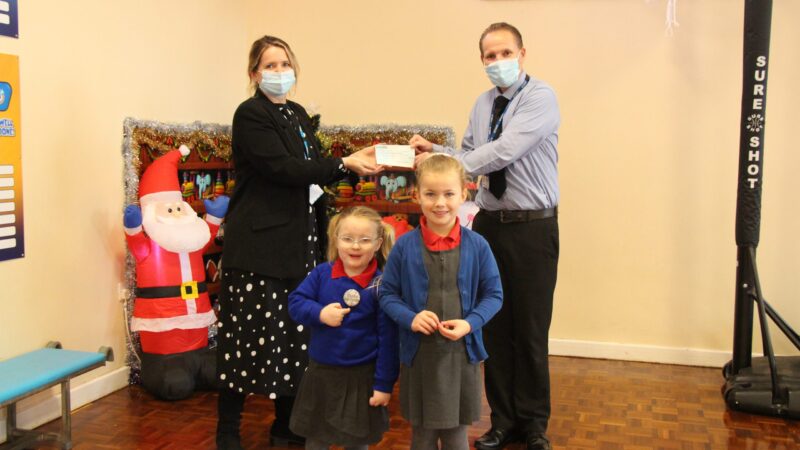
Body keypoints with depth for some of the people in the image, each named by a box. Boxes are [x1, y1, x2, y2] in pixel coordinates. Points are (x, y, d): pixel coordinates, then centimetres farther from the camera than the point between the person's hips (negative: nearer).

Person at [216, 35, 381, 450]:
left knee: (296, 333, 10)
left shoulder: (299, 115, 17)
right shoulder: (250, 114, -7)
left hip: (300, 244, 7)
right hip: (258, 245, -7)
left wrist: (354, 164, 3)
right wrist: (344, 164, -16)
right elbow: (283, 168, -18)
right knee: (251, 335, -3)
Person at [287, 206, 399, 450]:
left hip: (361, 377, -3)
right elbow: (295, 302, -3)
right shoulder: (321, 274, -6)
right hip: (321, 373, 3)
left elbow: (388, 338, -11)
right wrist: (319, 313, -22)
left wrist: (384, 384, -10)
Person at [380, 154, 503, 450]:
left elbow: (493, 294, 0)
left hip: (462, 353, 0)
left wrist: (470, 323, -16)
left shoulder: (477, 245, -7)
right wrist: (410, 318, -16)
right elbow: (388, 294, 1)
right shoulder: (405, 246, -7)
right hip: (418, 354, 0)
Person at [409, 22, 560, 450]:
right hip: (489, 223, 6)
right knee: (494, 326, 10)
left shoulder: (541, 97, -10)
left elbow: (504, 151, -23)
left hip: (532, 226, -6)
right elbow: (469, 157, 12)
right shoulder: (482, 104, 12)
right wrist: (436, 151, -6)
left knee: (530, 330, 3)